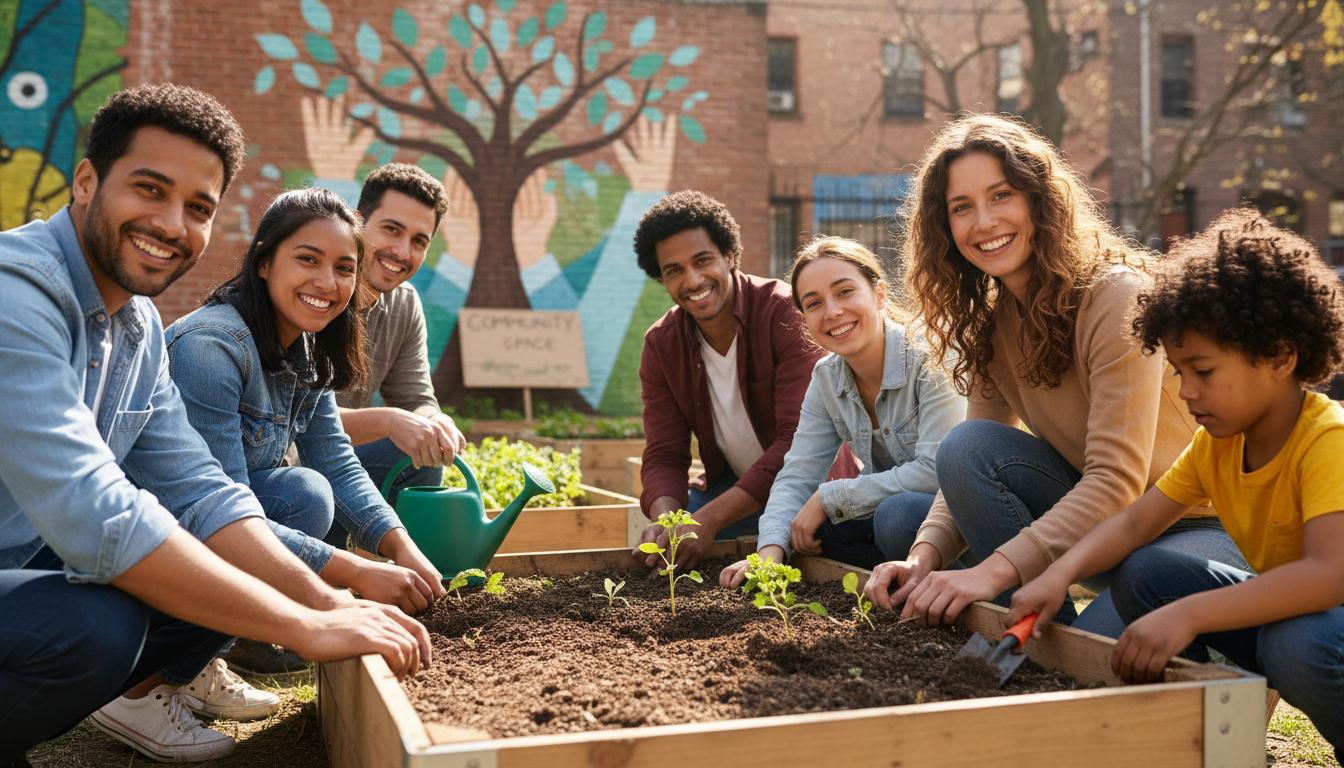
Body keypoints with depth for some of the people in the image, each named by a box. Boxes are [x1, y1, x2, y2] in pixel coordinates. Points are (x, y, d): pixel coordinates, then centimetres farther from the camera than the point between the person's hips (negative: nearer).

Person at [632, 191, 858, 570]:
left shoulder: (785, 311, -23)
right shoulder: (660, 345, -4)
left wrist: (711, 518, -37)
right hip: (733, 486, 4)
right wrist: (665, 519, -30)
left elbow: (800, 440, -29)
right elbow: (663, 456, -5)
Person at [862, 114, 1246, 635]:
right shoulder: (990, 318, 1)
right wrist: (925, 555, -19)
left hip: (1201, 526, -7)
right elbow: (972, 466, 0)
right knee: (964, 444, -17)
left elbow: (1116, 480, -27)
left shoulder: (1116, 295, -21)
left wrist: (995, 569, -35)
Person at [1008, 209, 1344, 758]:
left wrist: (1188, 616, -44)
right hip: (1277, 604, 7)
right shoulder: (1218, 442, 0)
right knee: (1141, 576, -7)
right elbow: (1135, 522, -3)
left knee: (1299, 646, -38)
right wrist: (1059, 575, -22)